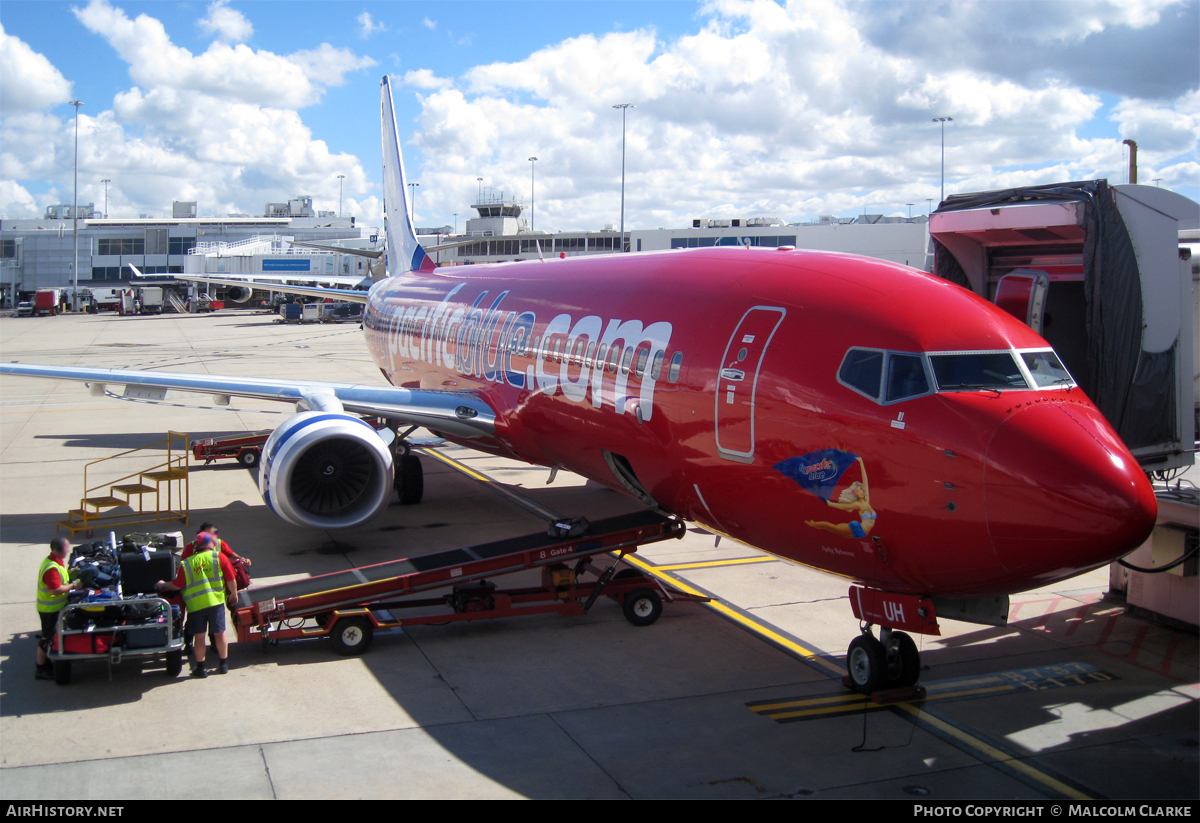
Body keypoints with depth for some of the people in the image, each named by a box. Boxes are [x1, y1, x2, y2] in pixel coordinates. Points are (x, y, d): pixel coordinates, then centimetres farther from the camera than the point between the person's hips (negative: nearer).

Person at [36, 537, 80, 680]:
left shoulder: (55, 561, 4)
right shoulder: (52, 568, -28)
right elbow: (56, 589, -31)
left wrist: (69, 573, 6)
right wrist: (73, 585, -23)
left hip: (54, 607, 10)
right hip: (49, 609, -10)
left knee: (50, 636, 22)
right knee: (47, 638, 1)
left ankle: (46, 663, 36)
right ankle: (41, 669, 12)